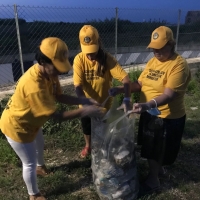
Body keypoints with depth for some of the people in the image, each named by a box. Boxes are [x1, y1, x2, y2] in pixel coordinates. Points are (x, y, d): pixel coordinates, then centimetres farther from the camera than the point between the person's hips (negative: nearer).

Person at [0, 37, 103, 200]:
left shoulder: (49, 72, -13)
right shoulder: (34, 85, -40)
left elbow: (59, 96, -5)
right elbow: (57, 117, -36)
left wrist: (85, 101, -15)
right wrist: (84, 111, -33)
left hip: (30, 120, 9)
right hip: (16, 126, -9)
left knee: (40, 145, 32)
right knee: (30, 163, 10)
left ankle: (41, 166, 64)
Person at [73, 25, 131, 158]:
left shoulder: (107, 59, -21)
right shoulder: (79, 59, -19)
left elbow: (125, 78, -28)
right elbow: (78, 86, -24)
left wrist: (127, 99, -45)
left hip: (104, 103, -1)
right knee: (87, 127, 25)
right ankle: (88, 146, 54)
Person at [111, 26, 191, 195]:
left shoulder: (179, 65, -21)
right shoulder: (153, 61, 4)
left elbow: (169, 95, -30)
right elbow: (140, 83, 5)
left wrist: (148, 105, -45)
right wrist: (120, 90, -9)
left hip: (167, 117, -7)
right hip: (149, 113, 8)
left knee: (156, 150, 9)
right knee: (151, 148, 23)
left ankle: (153, 179, 32)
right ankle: (158, 169, 48)